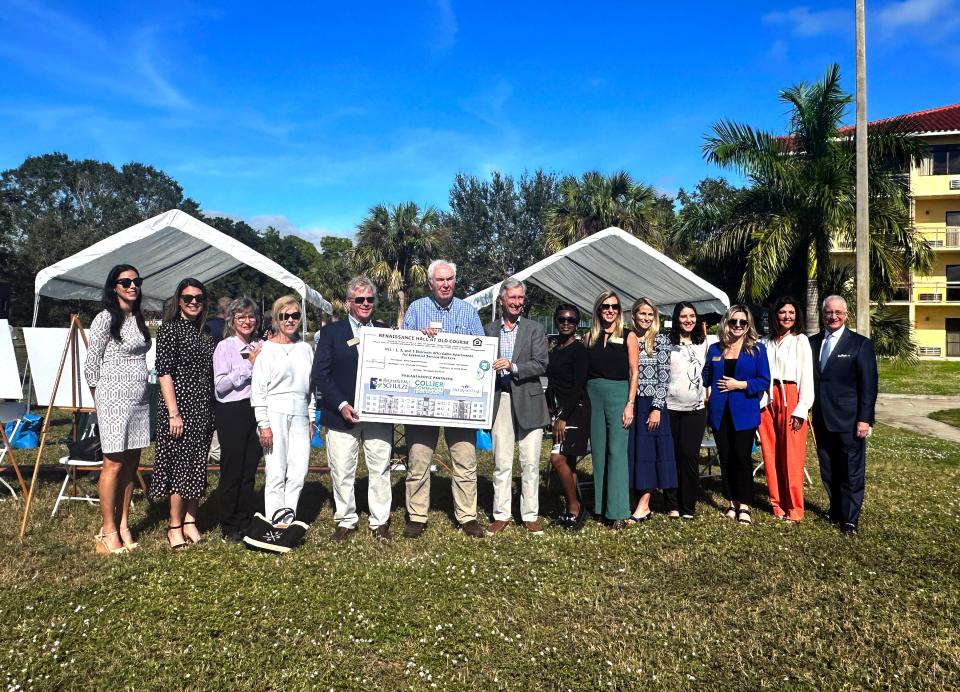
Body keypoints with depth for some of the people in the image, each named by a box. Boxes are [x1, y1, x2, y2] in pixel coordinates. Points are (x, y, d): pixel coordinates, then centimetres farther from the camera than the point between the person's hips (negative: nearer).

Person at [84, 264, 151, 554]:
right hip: (114, 398, -7)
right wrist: (102, 399, 2)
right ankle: (108, 530, 7)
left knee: (131, 465, 9)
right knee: (114, 464, -3)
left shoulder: (138, 319, 14)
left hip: (139, 399, 7)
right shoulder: (106, 318, -8)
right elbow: (90, 364, -6)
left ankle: (123, 524, 18)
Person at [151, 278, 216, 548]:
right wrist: (173, 413, -17)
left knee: (198, 465, 10)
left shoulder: (205, 333, 14)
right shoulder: (170, 329, -5)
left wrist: (213, 413, 14)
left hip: (204, 409, 7)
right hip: (180, 406, -6)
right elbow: (164, 372, -12)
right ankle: (174, 526, 10)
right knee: (180, 463, -1)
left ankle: (190, 521, 21)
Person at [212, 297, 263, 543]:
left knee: (249, 470, 11)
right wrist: (248, 365, -14)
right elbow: (220, 385, -12)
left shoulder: (259, 347, 10)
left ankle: (245, 523, 22)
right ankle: (228, 528, 13)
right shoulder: (225, 347, -5)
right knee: (232, 470, 1)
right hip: (232, 412, -5)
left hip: (256, 410, 5)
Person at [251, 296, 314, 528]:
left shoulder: (305, 348, 14)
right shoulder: (267, 348, 0)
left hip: (300, 414, 4)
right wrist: (263, 424, -9)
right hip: (275, 413, -4)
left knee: (299, 470, 0)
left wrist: (312, 417, 13)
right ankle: (276, 522, 5)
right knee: (276, 471, -3)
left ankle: (287, 519, 11)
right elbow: (258, 389, -3)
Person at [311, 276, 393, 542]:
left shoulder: (385, 332, 10)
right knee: (342, 471, 5)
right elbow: (320, 375, -2)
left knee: (380, 469, 6)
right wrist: (341, 405, -11)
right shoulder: (331, 332, 4)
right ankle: (345, 520, 21)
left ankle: (380, 521, 19)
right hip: (343, 414, -1)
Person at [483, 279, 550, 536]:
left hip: (528, 401, -1)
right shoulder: (489, 329, 9)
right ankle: (501, 515, 16)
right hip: (500, 401, 1)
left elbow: (541, 365, -5)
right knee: (501, 463, 6)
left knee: (531, 463, 3)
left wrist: (513, 366, -17)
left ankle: (530, 515, 15)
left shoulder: (534, 329, 5)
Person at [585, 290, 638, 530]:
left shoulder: (628, 336, 1)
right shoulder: (590, 336, 10)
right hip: (593, 395, 4)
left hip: (618, 393, -3)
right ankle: (601, 505, 18)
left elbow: (634, 372, -2)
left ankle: (618, 512, -2)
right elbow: (583, 370, 10)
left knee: (617, 452, -5)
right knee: (598, 451, 8)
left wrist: (630, 404, -10)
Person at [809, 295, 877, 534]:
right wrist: (810, 413, 3)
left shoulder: (860, 344, -3)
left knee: (851, 472, 4)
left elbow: (868, 385, -6)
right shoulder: (812, 343, 9)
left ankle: (850, 518, 14)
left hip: (849, 421, -4)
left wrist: (864, 419, -12)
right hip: (822, 420, 4)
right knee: (828, 471, 13)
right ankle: (836, 511, 27)